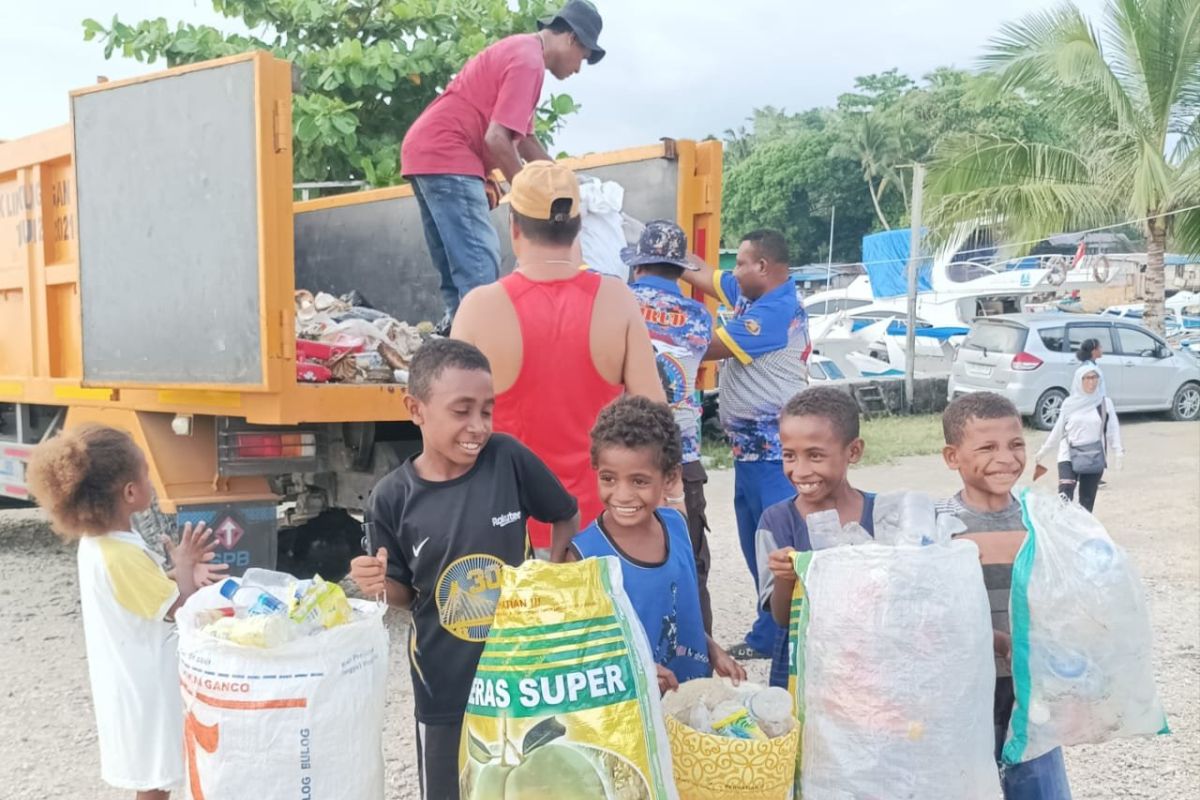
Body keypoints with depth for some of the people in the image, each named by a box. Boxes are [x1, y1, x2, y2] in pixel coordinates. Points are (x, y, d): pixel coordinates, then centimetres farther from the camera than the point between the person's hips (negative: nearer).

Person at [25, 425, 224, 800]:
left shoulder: (97, 541, 0)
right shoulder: (123, 556, -30)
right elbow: (180, 612, -24)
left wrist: (182, 575, -2)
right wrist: (184, 566, -11)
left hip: (133, 677, 9)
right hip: (145, 683, -9)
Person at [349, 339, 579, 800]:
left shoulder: (509, 459, -13)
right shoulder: (393, 498, -12)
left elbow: (567, 518, 5)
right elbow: (406, 594, 2)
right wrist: (380, 584, -19)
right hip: (446, 684, 0)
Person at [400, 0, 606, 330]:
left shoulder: (519, 50, 22)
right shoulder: (529, 61, -11)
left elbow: (524, 137, 28)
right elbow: (497, 139, -19)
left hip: (425, 152, 11)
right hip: (447, 157, -11)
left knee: (458, 270, 11)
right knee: (480, 268, -15)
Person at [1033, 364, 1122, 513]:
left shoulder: (1105, 403, 0)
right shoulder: (1069, 403, 1)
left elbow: (1113, 429, -2)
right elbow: (1058, 430, 10)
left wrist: (1118, 450, -18)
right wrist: (1043, 451, 14)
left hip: (1094, 457, 0)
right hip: (1069, 455, 0)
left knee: (1087, 500, 5)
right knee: (1065, 496, -17)